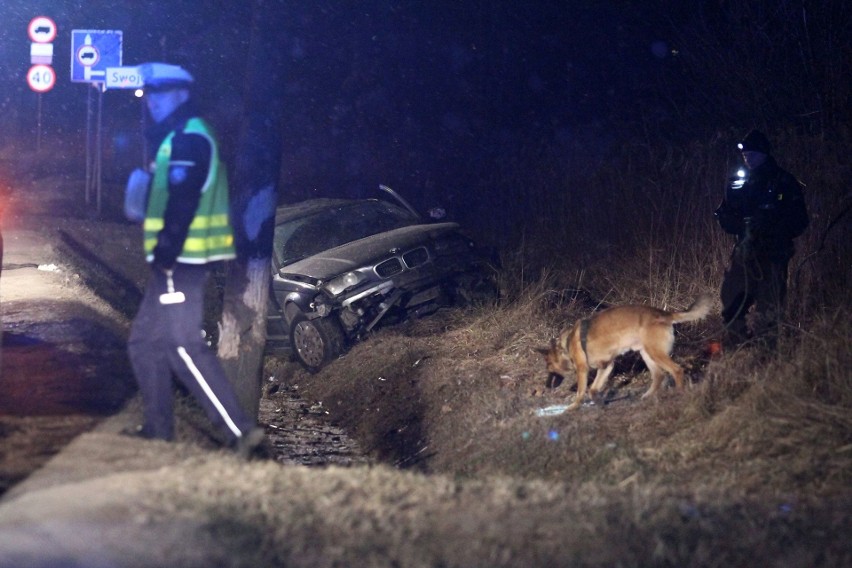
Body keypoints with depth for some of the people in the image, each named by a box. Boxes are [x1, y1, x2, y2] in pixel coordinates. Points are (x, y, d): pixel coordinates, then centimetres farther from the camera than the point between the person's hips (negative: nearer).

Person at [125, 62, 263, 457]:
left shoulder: (189, 139, -13)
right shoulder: (172, 139, 20)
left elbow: (183, 202, -22)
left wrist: (165, 251, -24)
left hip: (181, 261, -11)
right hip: (174, 261, 11)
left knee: (184, 346, -14)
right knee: (145, 342, 15)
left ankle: (239, 429, -17)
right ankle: (158, 429, 20)